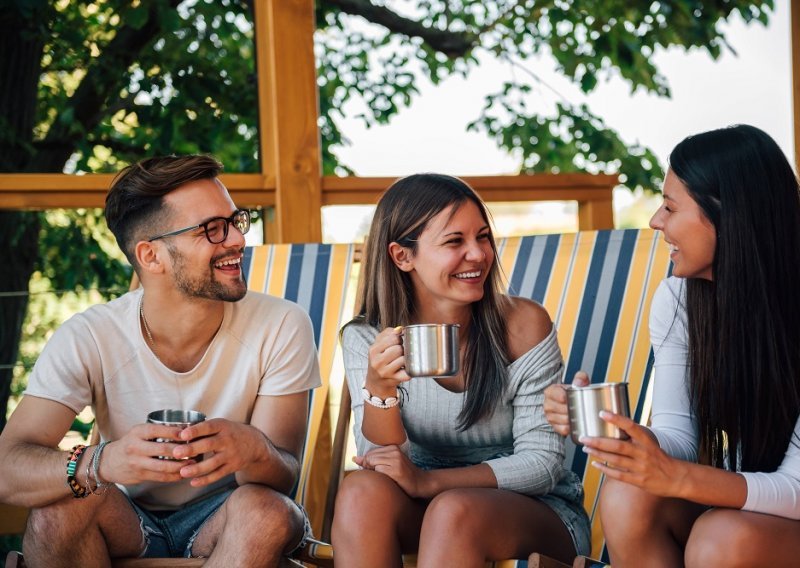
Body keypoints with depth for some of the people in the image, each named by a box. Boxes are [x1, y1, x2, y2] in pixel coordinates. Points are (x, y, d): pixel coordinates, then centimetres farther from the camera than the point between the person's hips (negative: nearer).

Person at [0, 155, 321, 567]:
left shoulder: (281, 327, -15)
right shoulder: (87, 340, -16)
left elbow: (284, 477, -17)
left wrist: (254, 451, -43)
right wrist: (102, 463, -48)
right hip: (127, 521, 1)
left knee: (267, 511, -33)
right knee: (59, 507, -30)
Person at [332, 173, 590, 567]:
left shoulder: (523, 325, -12)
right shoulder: (364, 339, -6)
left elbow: (543, 464, -13)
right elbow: (380, 464, -10)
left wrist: (427, 481, -26)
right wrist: (379, 388, -31)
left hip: (539, 509, -2)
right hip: (423, 508, 2)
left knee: (454, 510, -34)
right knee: (363, 491, -29)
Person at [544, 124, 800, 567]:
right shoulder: (675, 300, -5)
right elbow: (677, 436, -5)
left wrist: (677, 478, -38)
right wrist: (603, 426, -27)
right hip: (737, 496, 5)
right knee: (627, 496, -24)